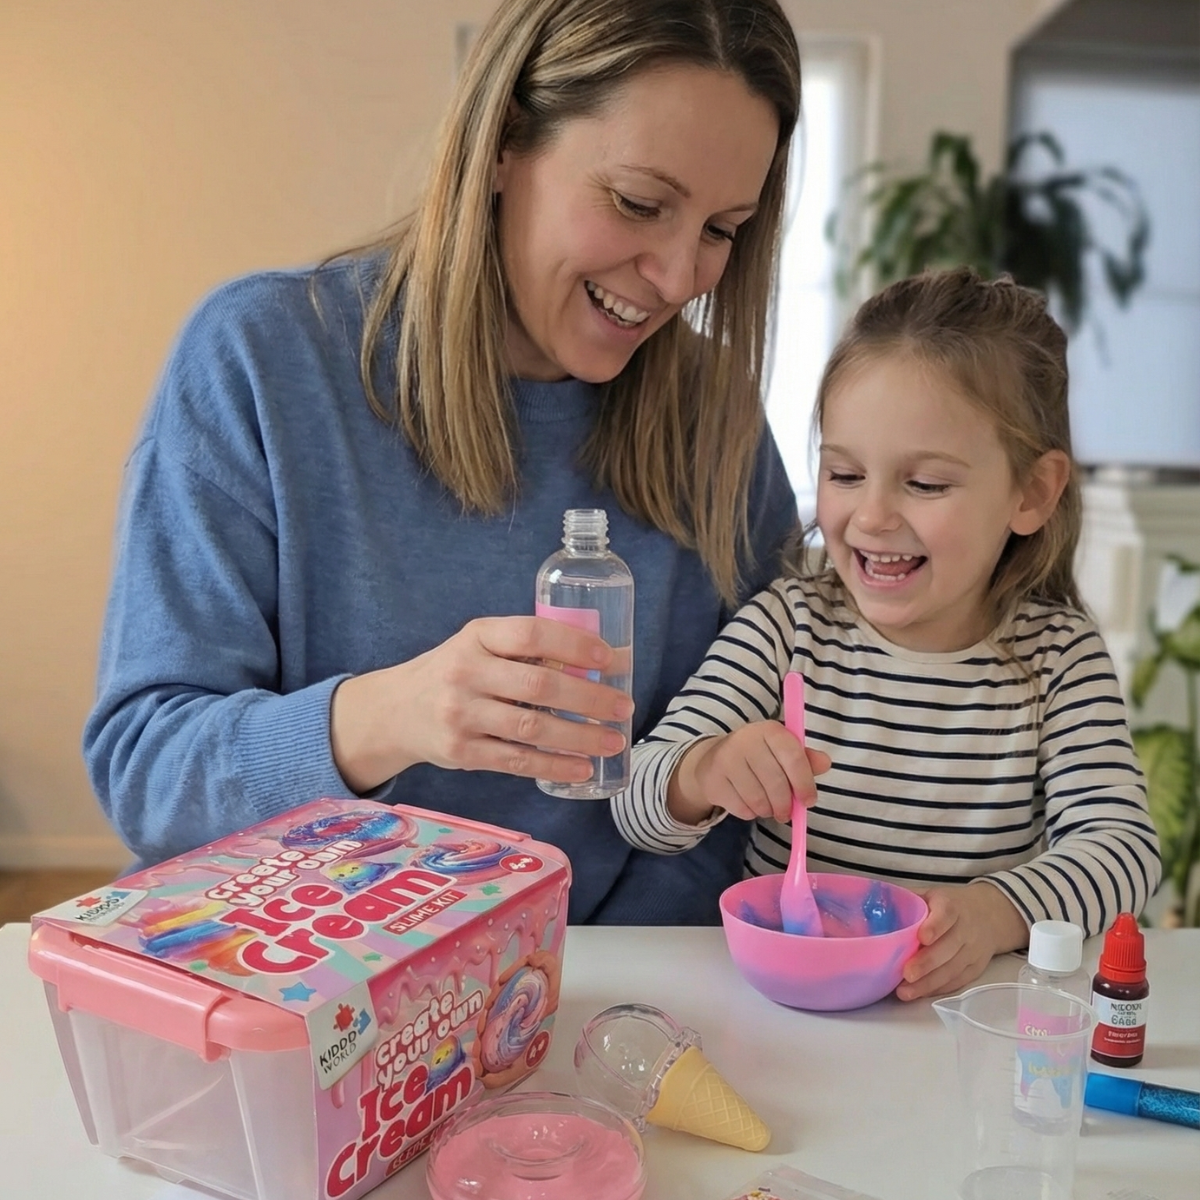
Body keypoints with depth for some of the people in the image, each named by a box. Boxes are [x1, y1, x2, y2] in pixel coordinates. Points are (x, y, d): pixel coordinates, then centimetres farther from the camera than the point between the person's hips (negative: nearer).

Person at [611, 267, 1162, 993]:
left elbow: (1124, 843, -9)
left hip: (969, 1006, 1)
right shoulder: (788, 626, -4)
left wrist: (997, 912, -28)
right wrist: (701, 775, -31)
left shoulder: (1060, 656, -1)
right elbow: (638, 808, -8)